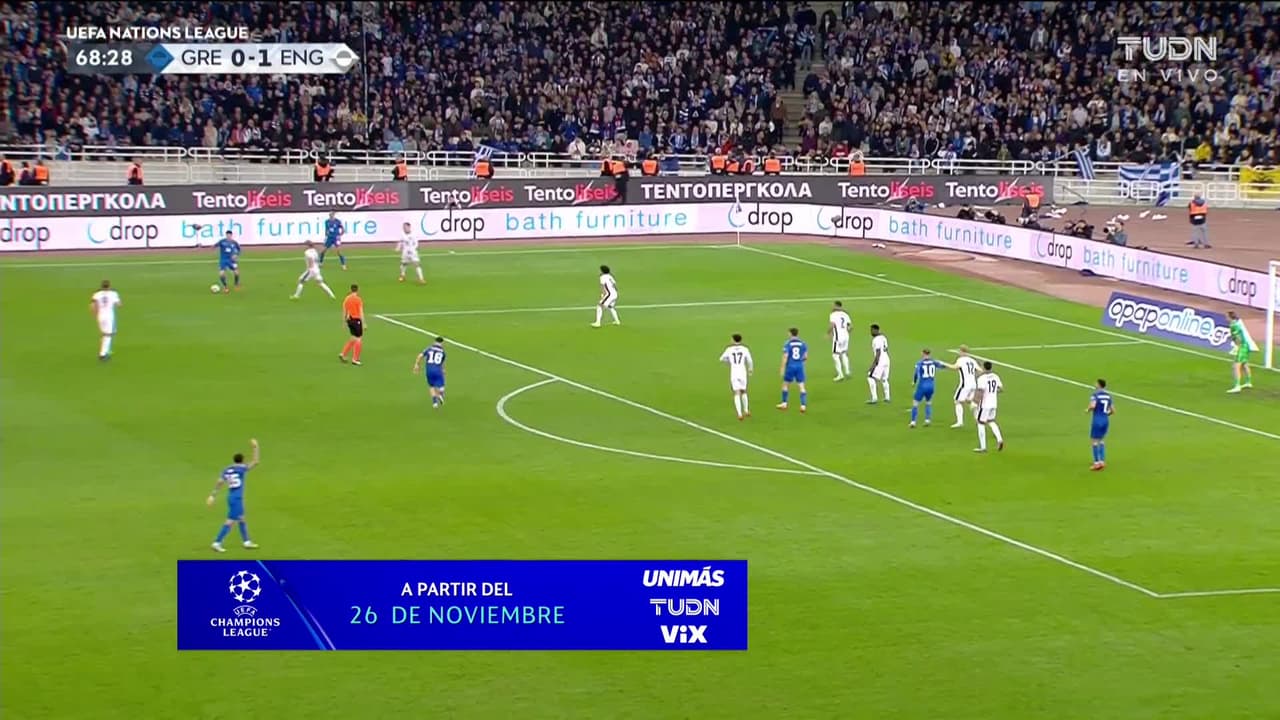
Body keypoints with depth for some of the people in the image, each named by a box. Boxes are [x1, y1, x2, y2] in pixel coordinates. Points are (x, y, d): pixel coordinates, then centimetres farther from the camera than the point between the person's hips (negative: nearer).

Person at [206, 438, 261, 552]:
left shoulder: (226, 470, 5)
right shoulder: (241, 469, -13)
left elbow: (219, 483, 4)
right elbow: (256, 462, -14)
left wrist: (213, 496, 8)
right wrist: (256, 447, -6)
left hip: (231, 497, 8)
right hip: (237, 498, -8)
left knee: (241, 519, 20)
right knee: (231, 521, -6)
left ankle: (247, 542, 29)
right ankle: (217, 543, -8)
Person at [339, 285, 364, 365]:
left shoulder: (346, 299, 6)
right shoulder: (358, 299, -12)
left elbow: (344, 311, 11)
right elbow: (361, 312, -14)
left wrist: (344, 321, 19)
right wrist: (364, 323, -12)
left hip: (349, 320, 7)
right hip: (356, 320, -7)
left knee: (354, 339, 20)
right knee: (358, 339, 3)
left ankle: (343, 354, 14)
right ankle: (354, 359, 4)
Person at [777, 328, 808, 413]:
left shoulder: (787, 344, -6)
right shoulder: (803, 344, 2)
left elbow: (785, 357, -11)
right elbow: (806, 357, 4)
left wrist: (782, 368, -6)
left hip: (790, 366, -2)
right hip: (800, 366, 2)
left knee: (785, 384, 15)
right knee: (801, 386, 2)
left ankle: (784, 403, 22)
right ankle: (803, 405, -6)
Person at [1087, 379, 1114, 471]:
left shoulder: (1095, 395, -11)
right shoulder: (1108, 396, 9)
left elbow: (1092, 406, -28)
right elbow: (1113, 410, 11)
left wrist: (1088, 410, -7)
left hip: (1097, 421, -7)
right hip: (1106, 421, 7)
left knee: (1094, 441, 2)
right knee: (1101, 440, 19)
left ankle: (1097, 462, -2)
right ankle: (1102, 461, 13)